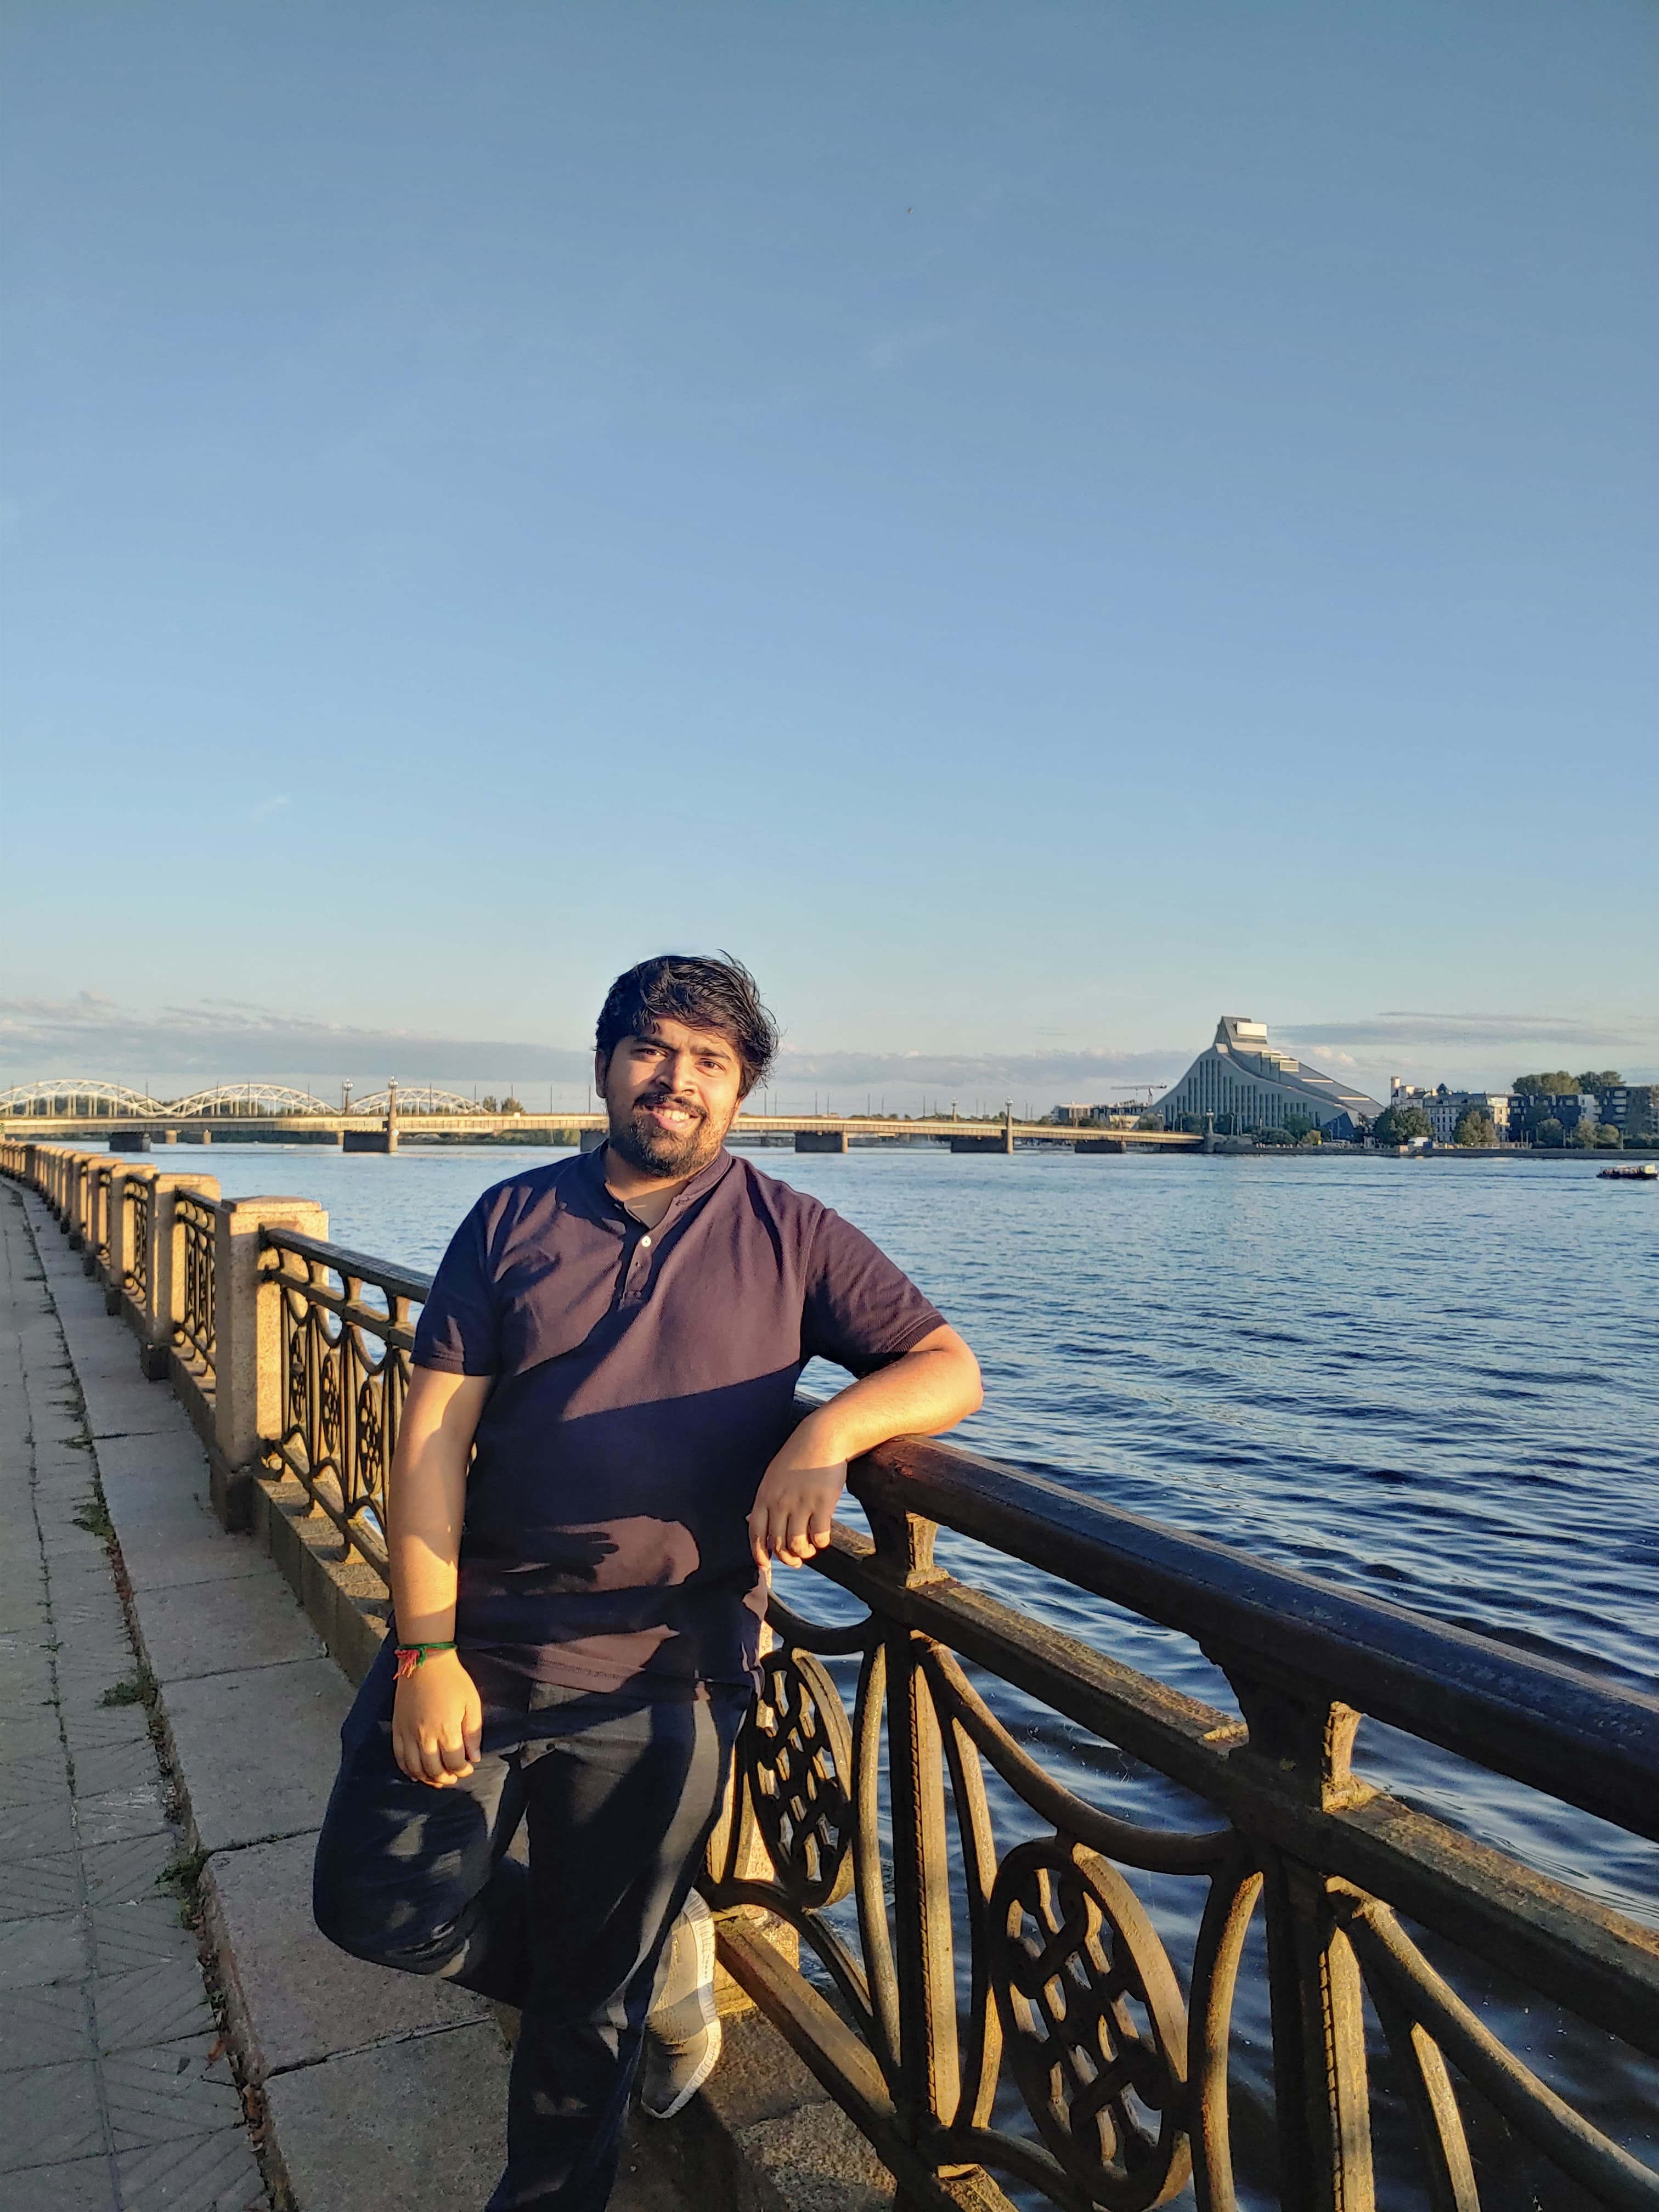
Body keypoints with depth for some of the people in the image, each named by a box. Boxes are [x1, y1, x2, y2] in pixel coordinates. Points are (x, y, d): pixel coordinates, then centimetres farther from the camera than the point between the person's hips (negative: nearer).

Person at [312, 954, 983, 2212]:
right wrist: (426, 1651, -9)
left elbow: (949, 1368, -5)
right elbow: (433, 1435, -2)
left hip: (658, 1679, -2)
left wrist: (826, 1433, -25)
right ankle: (661, 1963, 31)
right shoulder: (514, 1218, 2)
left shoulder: (790, 1237, 0)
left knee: (588, 2003, 12)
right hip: (477, 1638, 2)